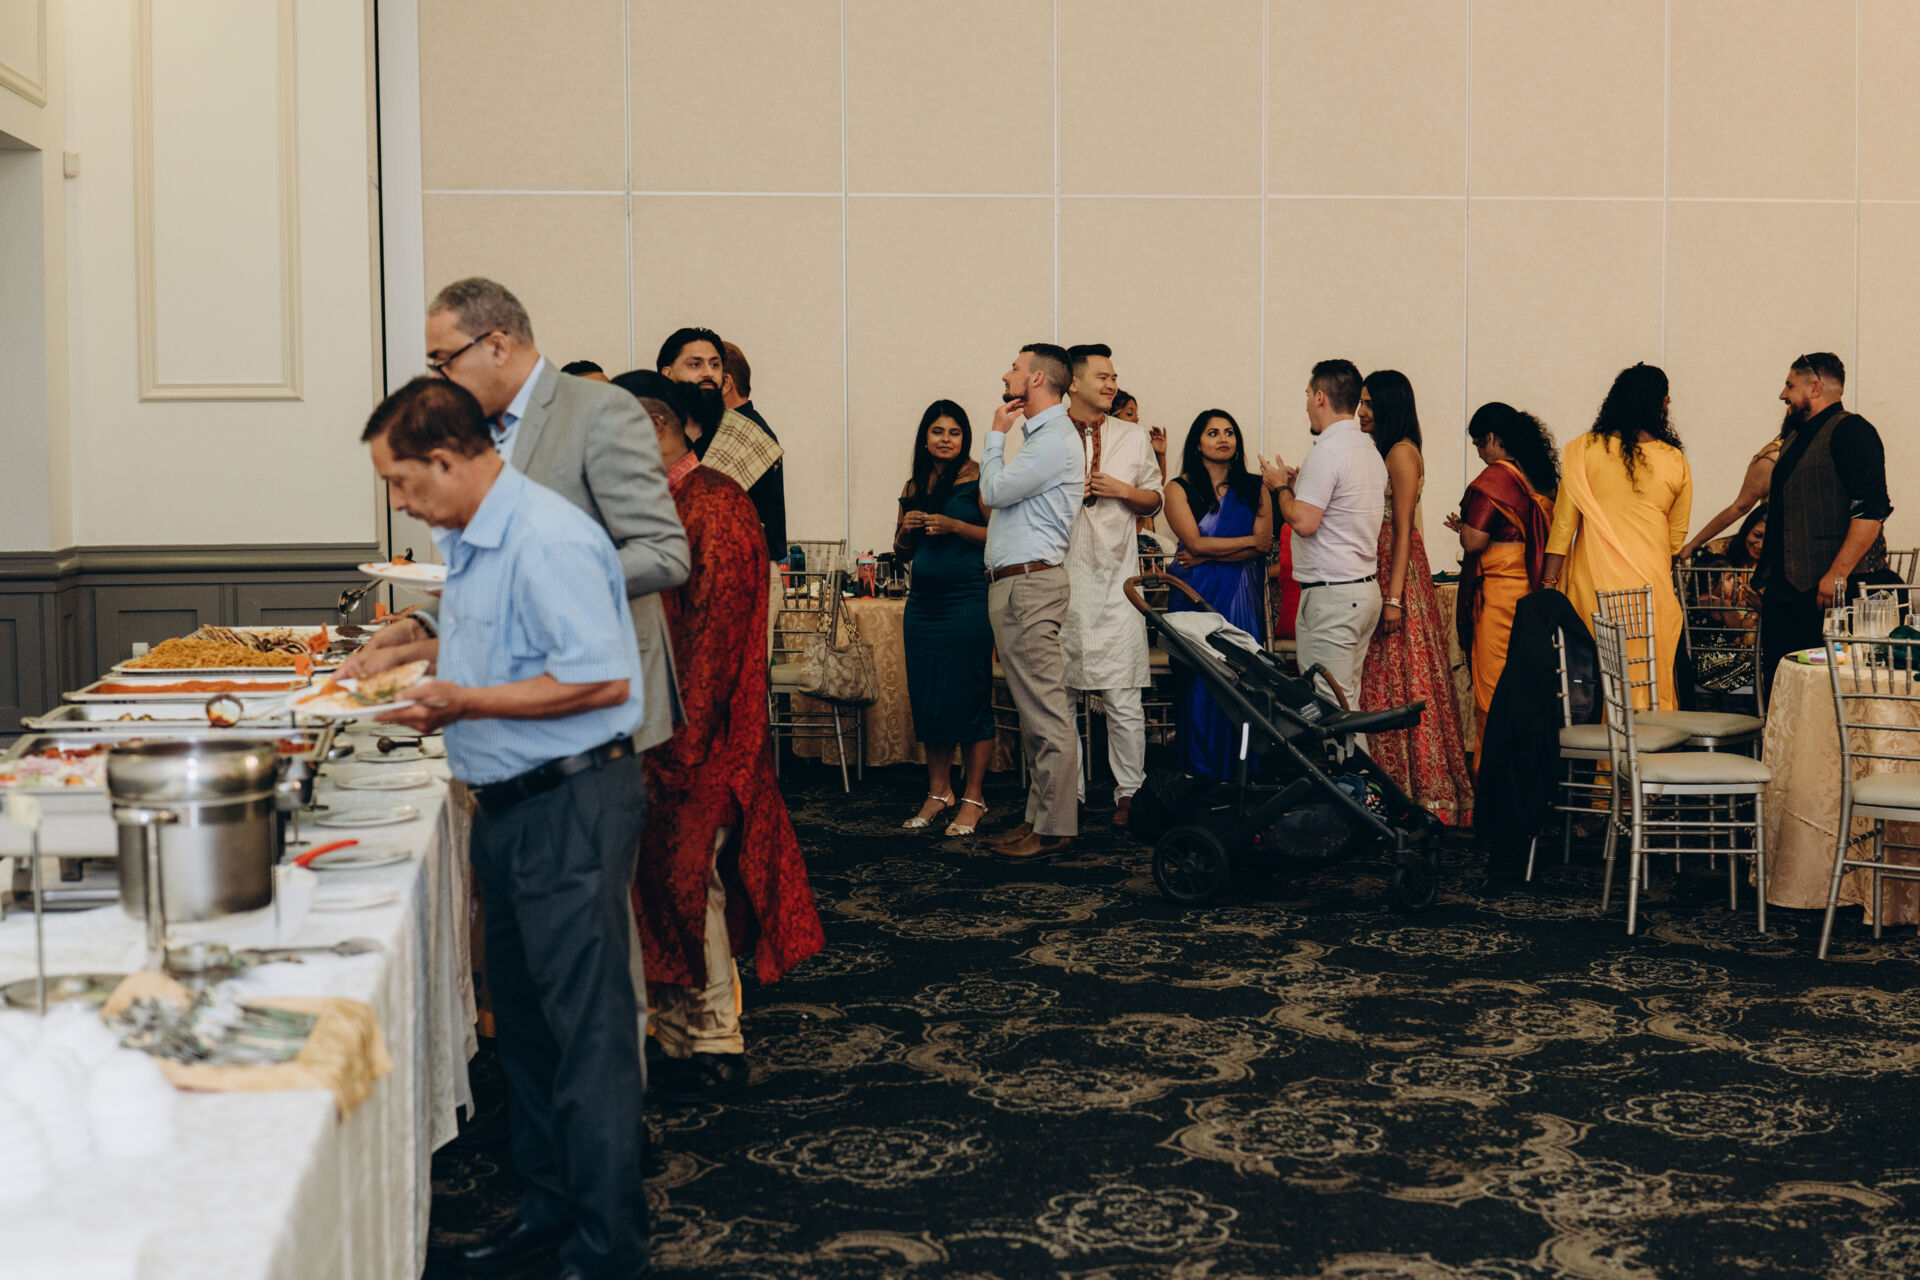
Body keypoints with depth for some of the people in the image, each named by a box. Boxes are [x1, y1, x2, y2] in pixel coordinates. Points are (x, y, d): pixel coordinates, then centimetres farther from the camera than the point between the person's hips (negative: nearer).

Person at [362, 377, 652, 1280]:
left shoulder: (547, 540, -20)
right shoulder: (469, 542, 13)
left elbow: (603, 677, -25)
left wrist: (469, 703, -20)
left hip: (572, 805, -10)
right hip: (510, 802, 10)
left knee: (586, 1026, -4)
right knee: (522, 1018, 17)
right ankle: (549, 1206, 30)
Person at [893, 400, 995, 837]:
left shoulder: (975, 478, -3)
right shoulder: (914, 486, 14)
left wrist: (954, 525, -18)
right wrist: (907, 529, 1)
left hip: (967, 600, -6)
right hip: (923, 602, 6)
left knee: (970, 698, -3)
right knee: (927, 699, 8)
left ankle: (973, 798, 6)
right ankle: (938, 792, 19)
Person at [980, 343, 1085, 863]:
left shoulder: (1055, 440, -12)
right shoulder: (1040, 437, 21)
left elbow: (994, 491, -13)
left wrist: (995, 434, -3)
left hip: (1029, 583, -11)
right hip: (1013, 586, 11)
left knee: (1046, 712, -8)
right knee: (1034, 710, 13)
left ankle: (1054, 830, -6)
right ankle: (1039, 817, 18)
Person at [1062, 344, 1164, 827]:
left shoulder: (1133, 438, 12)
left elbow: (1154, 498, 16)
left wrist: (1124, 490, -3)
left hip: (1115, 581, 1)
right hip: (1059, 580, 0)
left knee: (1122, 698, -2)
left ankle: (1128, 793, 6)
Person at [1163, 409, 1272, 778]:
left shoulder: (1253, 488, 10)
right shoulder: (1180, 489, 4)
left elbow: (1264, 544, -2)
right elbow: (1196, 542, -8)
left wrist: (1205, 556, -8)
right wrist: (1248, 541, -3)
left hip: (1243, 595, 2)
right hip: (1198, 595, -2)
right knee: (1201, 681, -4)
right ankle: (1202, 772, 2)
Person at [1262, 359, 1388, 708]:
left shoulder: (1326, 452, -15)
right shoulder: (1370, 450, 14)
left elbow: (1304, 522, -20)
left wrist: (1280, 486, -3)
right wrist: (1300, 485, 20)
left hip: (1330, 595, -10)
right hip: (1367, 586, 10)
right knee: (1348, 701, 12)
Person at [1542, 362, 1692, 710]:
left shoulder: (1583, 450, -3)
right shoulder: (1676, 463, 2)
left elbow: (1564, 522, -1)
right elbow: (1677, 537, 11)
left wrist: (1548, 582, 3)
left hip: (1594, 580, -1)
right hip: (1651, 586, 1)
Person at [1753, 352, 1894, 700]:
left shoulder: (1851, 431, -8)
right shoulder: (1796, 438, 21)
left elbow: (1871, 510, -18)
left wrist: (1838, 574, -23)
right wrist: (1767, 579, 23)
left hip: (1833, 589, -9)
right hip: (1786, 590, 9)